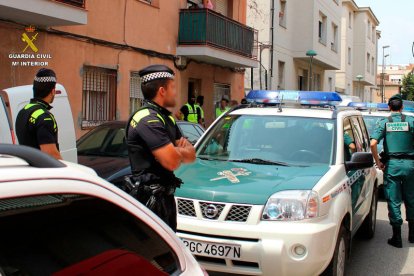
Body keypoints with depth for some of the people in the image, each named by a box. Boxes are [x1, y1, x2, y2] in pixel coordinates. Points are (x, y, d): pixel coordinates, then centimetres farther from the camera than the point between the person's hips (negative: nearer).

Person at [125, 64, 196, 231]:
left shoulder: (166, 118, 15)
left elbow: (191, 155, 12)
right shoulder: (148, 119, -18)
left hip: (166, 197, 10)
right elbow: (172, 161, -25)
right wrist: (182, 151, -2)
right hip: (150, 199, -10)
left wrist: (177, 151, -10)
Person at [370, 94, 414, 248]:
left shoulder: (383, 123, 1)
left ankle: (397, 237, 6)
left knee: (393, 201, 4)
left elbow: (373, 143, -12)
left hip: (392, 164, -1)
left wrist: (378, 162, -3)